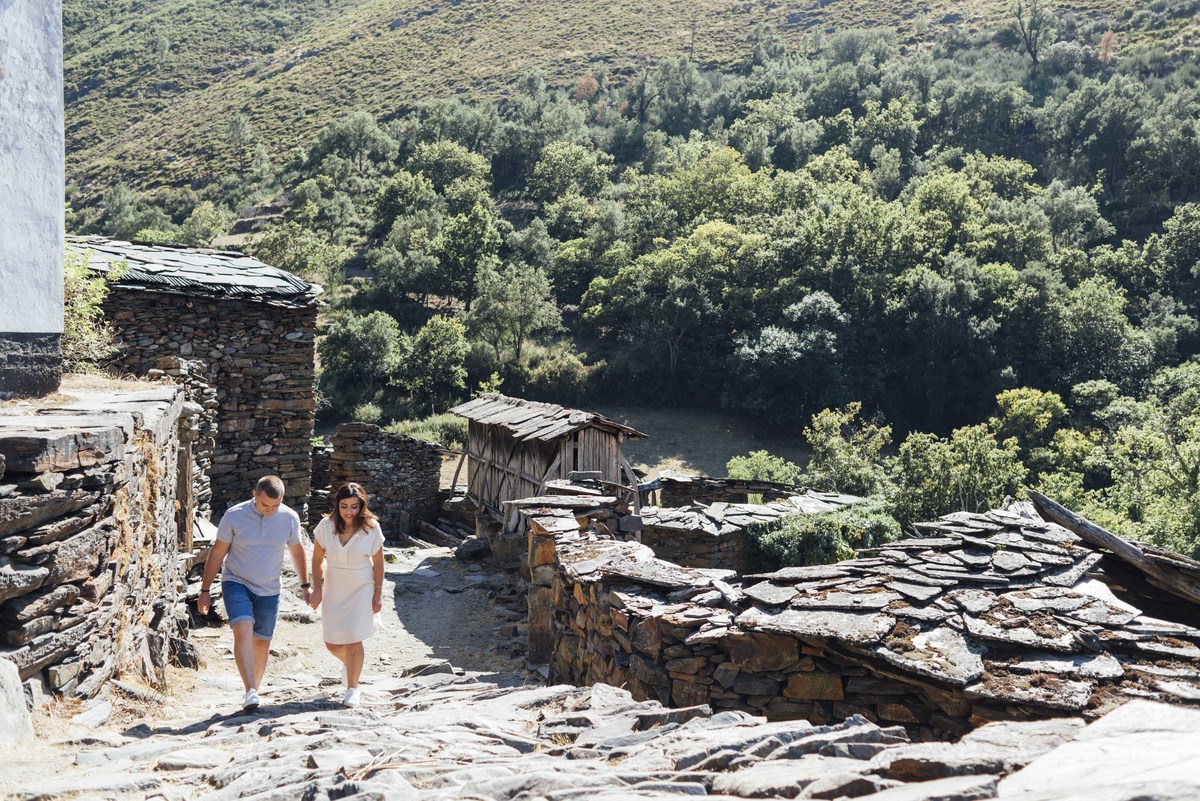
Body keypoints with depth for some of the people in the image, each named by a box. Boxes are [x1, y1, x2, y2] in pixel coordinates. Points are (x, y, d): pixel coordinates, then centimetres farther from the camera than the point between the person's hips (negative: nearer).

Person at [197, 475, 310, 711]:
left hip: (269, 591, 3)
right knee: (243, 629, -24)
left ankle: (254, 688, 26)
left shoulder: (290, 518, -6)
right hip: (236, 583, -3)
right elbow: (217, 552, -4)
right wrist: (205, 590, -3)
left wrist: (305, 585, 15)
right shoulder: (234, 516, -13)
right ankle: (250, 692, -29)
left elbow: (296, 550, 10)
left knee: (262, 642, 8)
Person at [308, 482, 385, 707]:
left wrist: (378, 595, -3)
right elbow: (317, 560, -1)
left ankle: (352, 688, 10)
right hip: (333, 590, 3)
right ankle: (351, 661, 42)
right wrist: (317, 590, -3)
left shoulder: (371, 529, -14)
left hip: (361, 590, -2)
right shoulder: (326, 526, -12)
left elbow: (378, 563, -4)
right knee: (332, 643, 8)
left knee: (353, 640, -7)